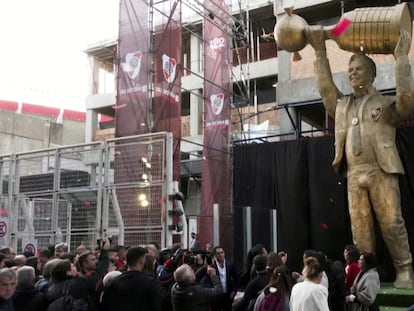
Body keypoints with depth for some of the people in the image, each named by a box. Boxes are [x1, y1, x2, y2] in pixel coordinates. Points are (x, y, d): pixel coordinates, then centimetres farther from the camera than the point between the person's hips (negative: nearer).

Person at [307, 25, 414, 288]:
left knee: (392, 223, -5)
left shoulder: (385, 104, 7)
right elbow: (325, 86, 16)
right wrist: (320, 51, 13)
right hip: (354, 175, 4)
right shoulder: (343, 105, 20)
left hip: (381, 172, -4)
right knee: (360, 227, 2)